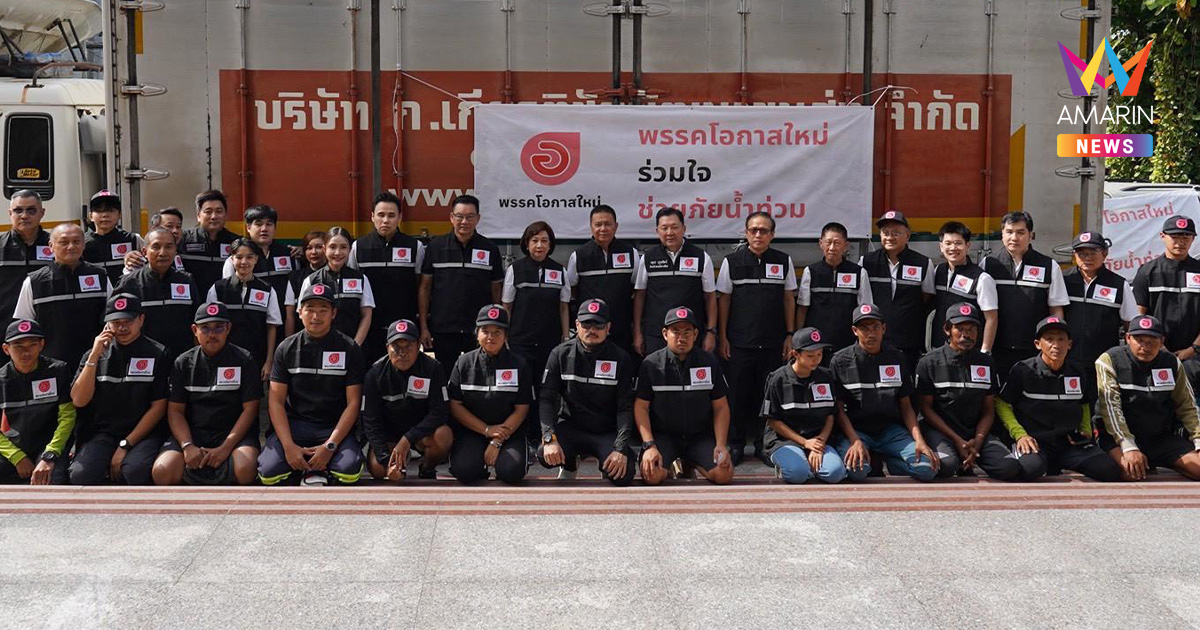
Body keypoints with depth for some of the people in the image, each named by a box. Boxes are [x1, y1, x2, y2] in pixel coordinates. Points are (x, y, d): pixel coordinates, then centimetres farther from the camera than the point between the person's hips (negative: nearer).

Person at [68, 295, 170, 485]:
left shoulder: (157, 354, 3)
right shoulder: (96, 354, 13)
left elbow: (158, 407, -2)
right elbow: (79, 401, 0)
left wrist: (125, 445, -8)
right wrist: (94, 357, -7)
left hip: (142, 434, -2)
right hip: (102, 434, 3)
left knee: (136, 471, -34)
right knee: (80, 474, -27)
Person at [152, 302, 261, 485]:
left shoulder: (244, 360, 3)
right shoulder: (183, 363, 10)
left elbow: (250, 409, -2)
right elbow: (175, 410, 5)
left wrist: (225, 448, -14)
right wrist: (187, 446, -13)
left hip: (234, 432, -1)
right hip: (192, 432, 2)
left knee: (244, 470, -34)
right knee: (162, 472, -27)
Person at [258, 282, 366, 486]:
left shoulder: (349, 349, 1)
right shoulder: (287, 349, 5)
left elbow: (353, 403, -3)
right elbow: (276, 401, 1)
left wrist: (330, 446, -15)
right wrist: (289, 446, -14)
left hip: (335, 427, -1)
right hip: (295, 424, 1)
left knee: (350, 471, -30)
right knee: (268, 472, -24)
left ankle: (318, 467, 3)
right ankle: (312, 465, 6)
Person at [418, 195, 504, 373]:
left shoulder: (490, 249, 4)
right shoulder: (435, 247, 4)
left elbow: (496, 291, 9)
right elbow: (424, 288, 6)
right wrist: (423, 327, 1)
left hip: (479, 331, 0)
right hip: (442, 330, 0)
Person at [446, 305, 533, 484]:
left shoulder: (518, 365, -1)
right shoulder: (464, 363, 2)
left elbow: (521, 409, -3)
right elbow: (455, 406, -1)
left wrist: (497, 442, -12)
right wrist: (487, 430, -10)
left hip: (508, 431, 0)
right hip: (471, 430, 1)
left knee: (512, 471, -26)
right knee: (464, 470, -26)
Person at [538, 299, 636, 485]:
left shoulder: (621, 359, -4)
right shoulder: (561, 354, -2)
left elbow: (626, 407, -7)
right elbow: (546, 398, -5)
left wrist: (621, 449, -20)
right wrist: (549, 438, -21)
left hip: (608, 432, -1)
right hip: (571, 426, 1)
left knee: (623, 476, -26)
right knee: (545, 454, -30)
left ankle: (607, 467, 14)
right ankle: (569, 464, 9)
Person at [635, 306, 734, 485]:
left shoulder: (710, 362, 2)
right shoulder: (651, 364, -3)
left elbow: (721, 407, 5)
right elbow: (641, 406, -2)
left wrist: (721, 444, -8)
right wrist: (649, 445, -14)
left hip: (701, 435, 2)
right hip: (662, 435, -2)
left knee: (724, 474, -21)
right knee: (651, 475, -28)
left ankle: (691, 464, 13)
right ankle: (671, 465, 11)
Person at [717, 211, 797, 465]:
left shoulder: (784, 261, 5)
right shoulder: (732, 261, 2)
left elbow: (789, 299, 9)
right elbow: (723, 300, 5)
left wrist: (789, 336, 5)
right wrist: (722, 338, 1)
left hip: (772, 344, 1)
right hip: (739, 342, -1)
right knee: (737, 395, 3)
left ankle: (763, 444, 17)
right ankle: (736, 445, 14)